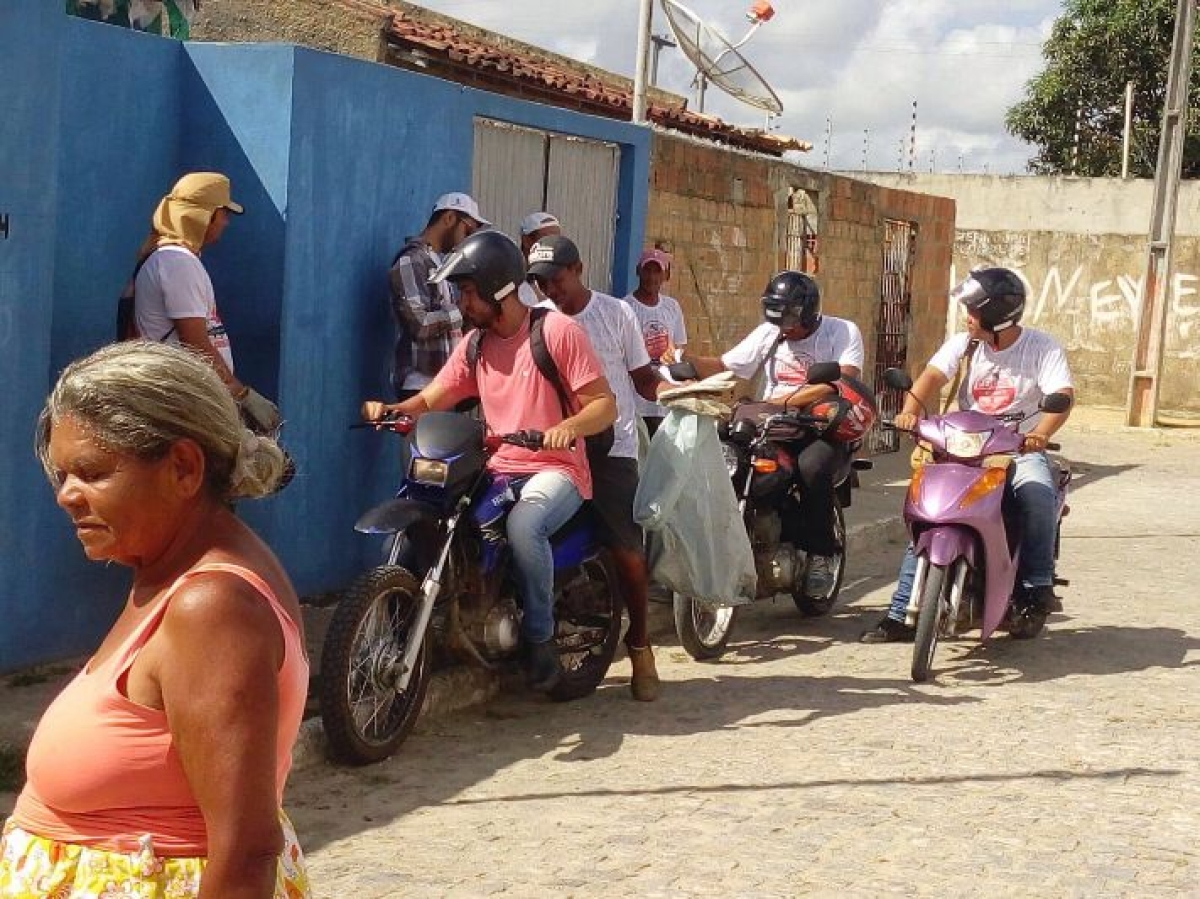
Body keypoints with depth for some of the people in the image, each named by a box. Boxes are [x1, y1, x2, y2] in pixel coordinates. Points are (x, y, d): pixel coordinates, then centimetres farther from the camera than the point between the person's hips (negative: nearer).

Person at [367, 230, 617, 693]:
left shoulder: (557, 331, -8)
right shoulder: (474, 346, 13)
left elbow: (605, 404, -11)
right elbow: (430, 400, 8)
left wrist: (569, 426, -32)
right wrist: (391, 409, -14)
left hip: (555, 471, -7)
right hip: (497, 473, 7)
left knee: (524, 525, -38)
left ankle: (540, 638, -19)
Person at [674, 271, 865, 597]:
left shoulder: (843, 332, -2)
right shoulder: (768, 333, 13)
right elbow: (723, 368, 10)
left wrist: (785, 400, -26)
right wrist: (684, 358, -10)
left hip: (824, 427, -5)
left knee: (811, 466, -37)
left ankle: (822, 553, -18)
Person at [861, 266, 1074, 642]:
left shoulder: (1042, 347, -5)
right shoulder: (963, 344, 4)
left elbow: (1062, 397, -18)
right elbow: (932, 376, -13)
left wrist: (1041, 432, -39)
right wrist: (911, 410, -34)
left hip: (1021, 450, -3)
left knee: (1037, 494, -34)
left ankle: (1037, 583, -17)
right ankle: (899, 614, -8)